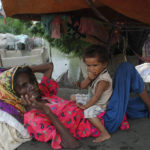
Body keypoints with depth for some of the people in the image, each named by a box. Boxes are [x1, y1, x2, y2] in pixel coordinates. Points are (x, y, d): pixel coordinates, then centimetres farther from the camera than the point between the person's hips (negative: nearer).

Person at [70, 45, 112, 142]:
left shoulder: (103, 80, -29)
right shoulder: (94, 74, -4)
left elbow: (96, 97, -28)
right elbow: (82, 86, -2)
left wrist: (85, 106, -18)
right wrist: (89, 78, -22)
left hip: (100, 104, -9)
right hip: (91, 99, 9)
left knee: (88, 112, -36)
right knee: (73, 97, 11)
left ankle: (105, 134, -30)